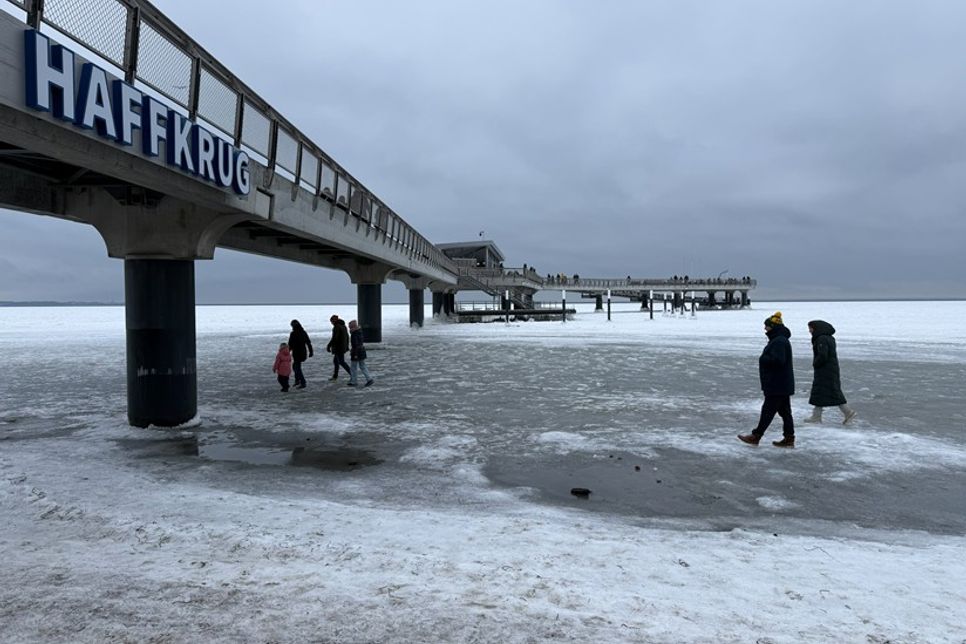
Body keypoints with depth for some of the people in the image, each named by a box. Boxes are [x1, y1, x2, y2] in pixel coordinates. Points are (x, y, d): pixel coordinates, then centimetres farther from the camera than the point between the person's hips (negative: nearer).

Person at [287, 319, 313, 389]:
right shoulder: (303, 333, 4)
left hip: (297, 353, -7)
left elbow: (290, 345, -14)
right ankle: (297, 381, 28)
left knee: (297, 368, 2)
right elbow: (308, 343, 9)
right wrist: (311, 352, 17)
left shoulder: (293, 334, -16)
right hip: (303, 353, 7)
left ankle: (303, 383, 0)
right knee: (295, 366, 24)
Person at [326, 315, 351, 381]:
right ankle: (335, 376, 23)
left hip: (338, 347, -9)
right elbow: (347, 337, 17)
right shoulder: (343, 326, 11)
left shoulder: (336, 327, -17)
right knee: (335, 360, 18)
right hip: (343, 347, 9)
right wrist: (347, 346, 24)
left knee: (341, 362, -5)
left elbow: (334, 338, -23)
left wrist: (328, 346, -16)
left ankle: (353, 375, -11)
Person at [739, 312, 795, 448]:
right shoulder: (779, 340, 16)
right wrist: (765, 359, 9)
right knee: (784, 411, 12)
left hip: (777, 386, -11)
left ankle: (756, 436, 1)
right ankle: (789, 438, 17)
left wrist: (763, 359, -14)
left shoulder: (779, 341, -19)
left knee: (768, 410, -4)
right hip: (783, 385, 11)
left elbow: (778, 360, -28)